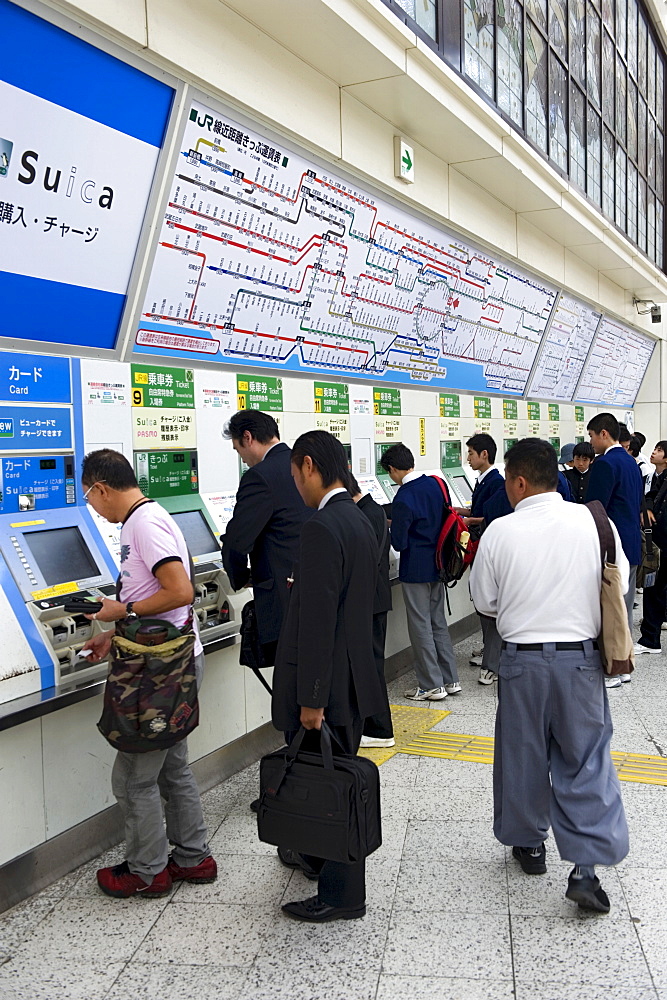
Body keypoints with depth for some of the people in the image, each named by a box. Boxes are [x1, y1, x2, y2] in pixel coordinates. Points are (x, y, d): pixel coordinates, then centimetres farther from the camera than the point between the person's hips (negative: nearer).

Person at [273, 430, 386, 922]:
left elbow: (318, 621, -24)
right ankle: (318, 856, 42)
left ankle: (342, 895, 18)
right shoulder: (361, 520, 9)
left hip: (327, 683, -10)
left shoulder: (322, 527, -22)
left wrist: (312, 698, -21)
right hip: (356, 675, 10)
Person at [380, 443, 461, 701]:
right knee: (438, 622, 17)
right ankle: (450, 679, 23)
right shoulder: (436, 484, 2)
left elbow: (399, 543, -18)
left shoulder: (403, 499, -21)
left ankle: (431, 685, 11)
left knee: (420, 626, 3)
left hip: (415, 570, -8)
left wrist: (391, 527, 2)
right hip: (438, 564, 8)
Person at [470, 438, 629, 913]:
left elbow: (485, 601, -1)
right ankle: (587, 866, 3)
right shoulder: (595, 522, -6)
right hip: (581, 657, 1)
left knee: (522, 754, 16)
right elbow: (618, 583, 6)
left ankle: (529, 844, 32)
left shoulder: (500, 532, -10)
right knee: (585, 760, 8)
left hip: (523, 659, 0)